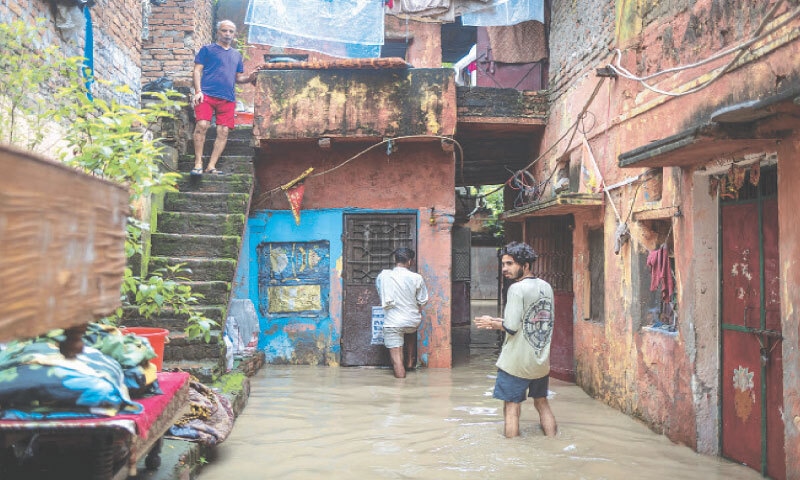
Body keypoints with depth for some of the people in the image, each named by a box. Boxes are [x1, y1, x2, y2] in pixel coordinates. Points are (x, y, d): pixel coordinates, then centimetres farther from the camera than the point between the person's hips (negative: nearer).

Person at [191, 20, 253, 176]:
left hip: (228, 99, 4)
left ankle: (211, 166, 1)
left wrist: (250, 77, 3)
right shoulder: (207, 49, 12)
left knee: (223, 132, -4)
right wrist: (198, 91, -9)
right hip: (207, 94, -4)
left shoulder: (237, 55, 25)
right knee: (202, 125, -20)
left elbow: (239, 78, 25)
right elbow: (197, 71, 5)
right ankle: (198, 162, -11)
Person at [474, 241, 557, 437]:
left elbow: (512, 327, -21)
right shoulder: (546, 287, 7)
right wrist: (501, 322, 14)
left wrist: (491, 323, -4)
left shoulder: (517, 288, -15)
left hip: (517, 362, -7)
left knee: (511, 408, 2)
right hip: (541, 360, 7)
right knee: (542, 403, 19)